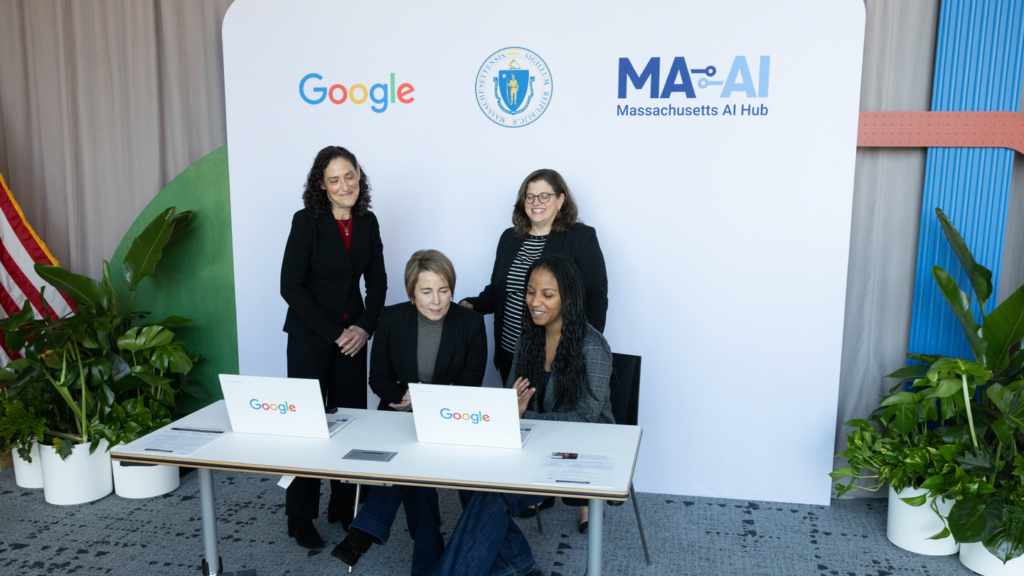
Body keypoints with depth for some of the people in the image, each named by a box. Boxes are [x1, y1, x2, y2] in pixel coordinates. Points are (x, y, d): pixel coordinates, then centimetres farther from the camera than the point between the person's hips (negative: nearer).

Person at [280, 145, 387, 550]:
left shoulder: (367, 222, 5)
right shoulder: (306, 221, -10)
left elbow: (377, 282, 9)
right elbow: (291, 286, -13)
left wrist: (364, 327, -6)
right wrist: (334, 333, -14)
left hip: (353, 334, 4)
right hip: (310, 337, -4)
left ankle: (343, 508, 22)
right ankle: (301, 519, 15)